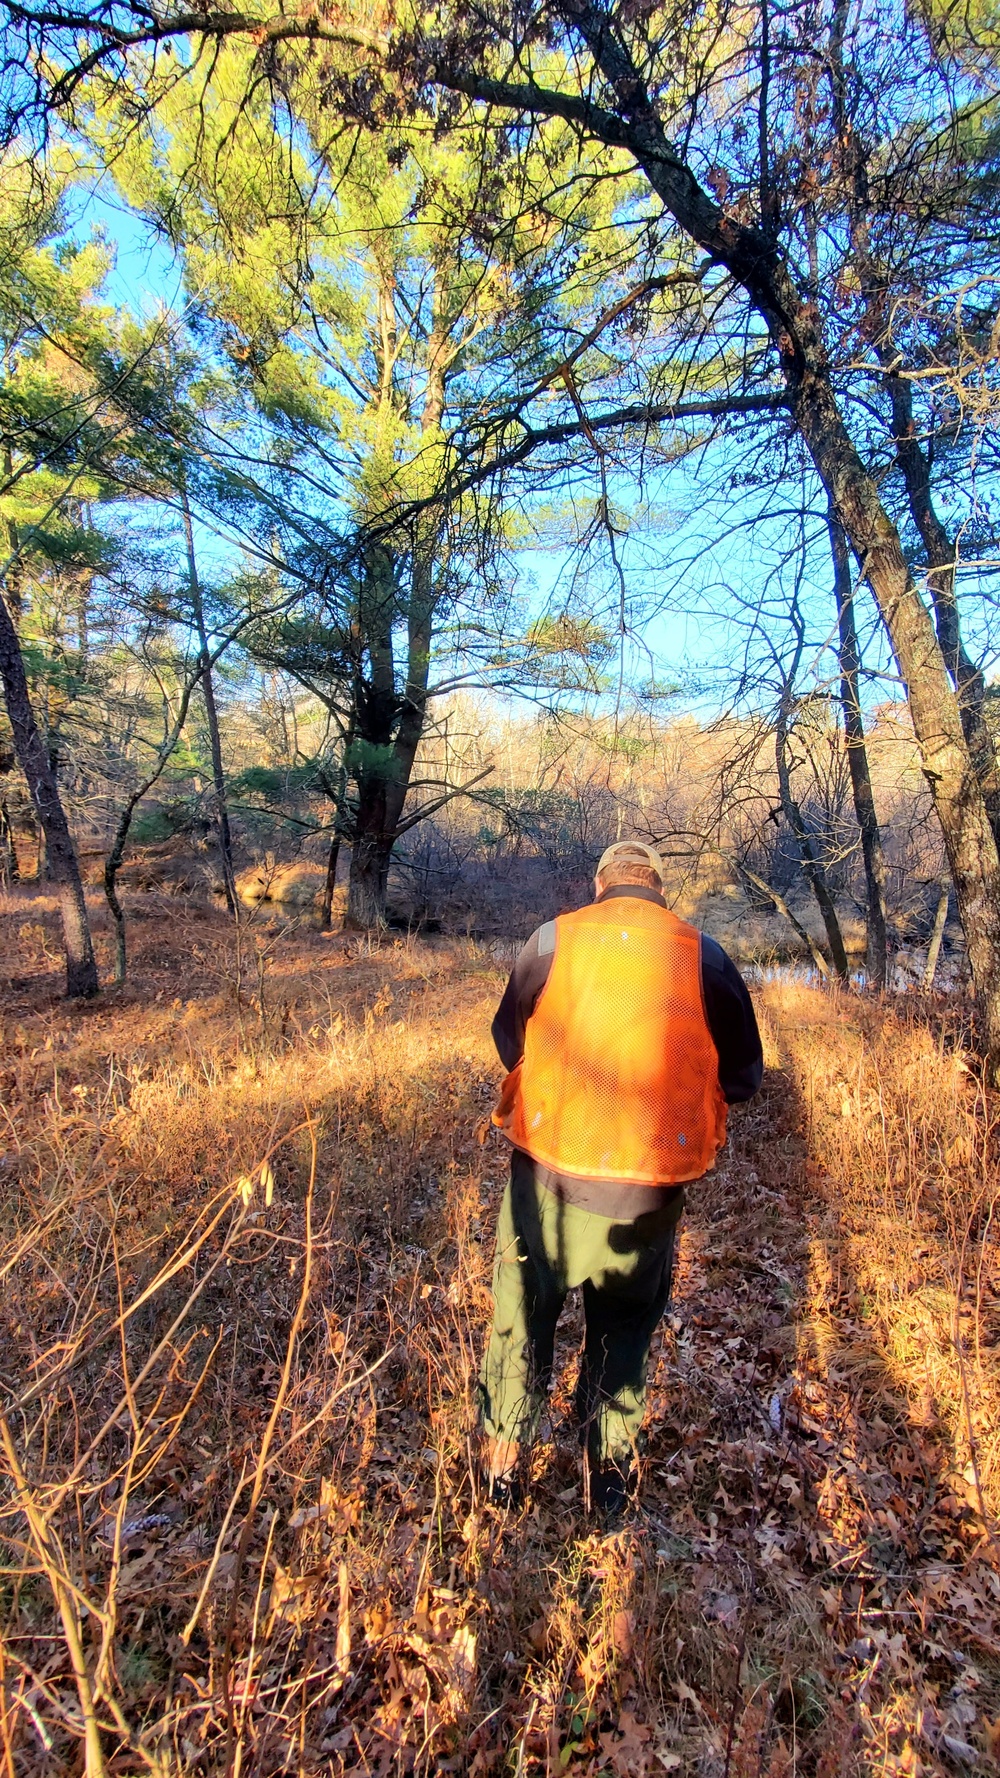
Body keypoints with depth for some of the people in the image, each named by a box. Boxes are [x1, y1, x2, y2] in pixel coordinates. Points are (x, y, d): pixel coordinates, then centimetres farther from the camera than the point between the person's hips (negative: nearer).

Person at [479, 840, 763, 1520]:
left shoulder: (551, 940, -9)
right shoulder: (706, 957, -8)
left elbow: (509, 1042, 4)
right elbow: (744, 1076, 1)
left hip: (547, 1172, 0)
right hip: (649, 1189, 1)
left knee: (523, 1314, 22)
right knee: (624, 1330, 24)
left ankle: (505, 1462, 38)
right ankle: (610, 1475, 39)